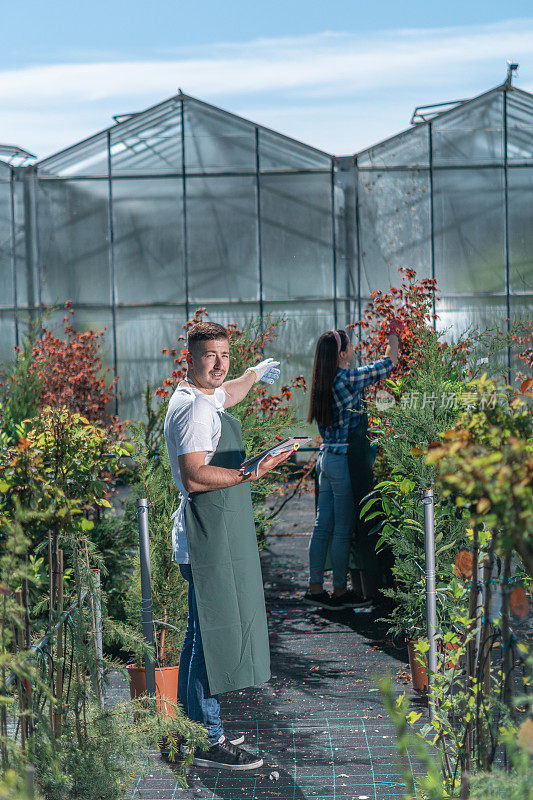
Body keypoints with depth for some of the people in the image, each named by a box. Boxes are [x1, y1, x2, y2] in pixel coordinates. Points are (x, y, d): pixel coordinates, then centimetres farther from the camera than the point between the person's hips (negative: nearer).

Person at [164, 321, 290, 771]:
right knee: (213, 633, -8)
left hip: (219, 535, 11)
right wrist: (252, 473, -25)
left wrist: (256, 374, 60)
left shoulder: (206, 398, 15)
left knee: (205, 633, 16)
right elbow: (194, 476, -25)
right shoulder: (194, 407, -17)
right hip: (208, 536, -11)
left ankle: (195, 728, 24)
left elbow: (226, 393, 42)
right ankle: (208, 741, -3)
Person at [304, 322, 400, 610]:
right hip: (343, 460, -8)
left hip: (326, 456, 8)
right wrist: (393, 334, 9)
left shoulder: (323, 382, 7)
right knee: (343, 529, 0)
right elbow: (389, 362, -8)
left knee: (323, 525, 11)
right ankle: (340, 592, 8)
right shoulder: (348, 378, -16)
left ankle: (315, 588, 16)